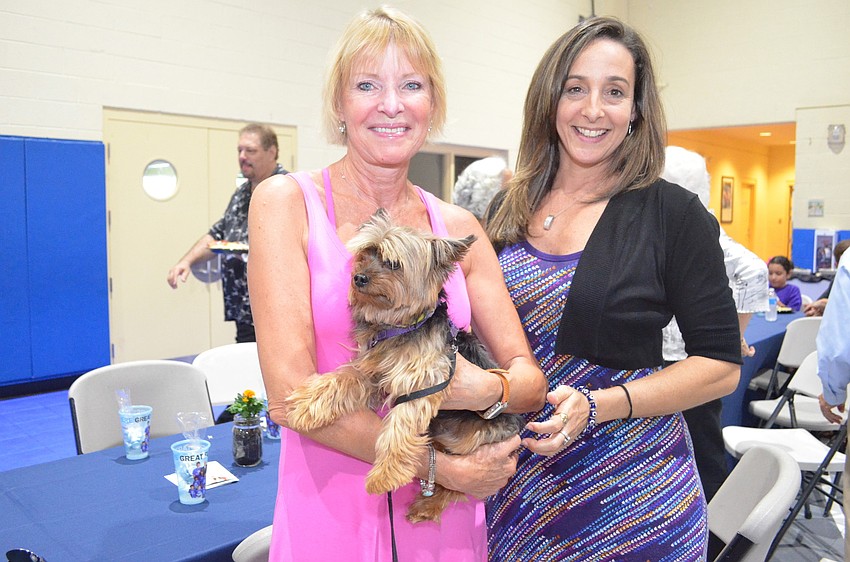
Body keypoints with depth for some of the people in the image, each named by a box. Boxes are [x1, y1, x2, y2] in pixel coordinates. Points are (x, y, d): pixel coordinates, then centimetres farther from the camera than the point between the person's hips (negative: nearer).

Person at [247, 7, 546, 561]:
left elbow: (530, 380, 2)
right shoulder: (287, 201, -8)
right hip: (331, 514, -3)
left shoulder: (458, 227, 2)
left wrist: (488, 389, -20)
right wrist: (440, 466, -16)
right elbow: (289, 394, -15)